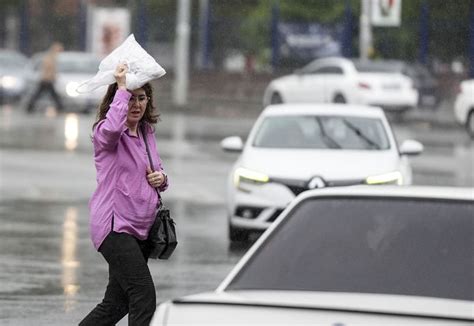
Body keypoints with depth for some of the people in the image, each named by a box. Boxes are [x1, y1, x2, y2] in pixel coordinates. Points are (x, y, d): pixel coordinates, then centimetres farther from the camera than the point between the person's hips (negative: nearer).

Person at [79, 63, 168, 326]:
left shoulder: (147, 133, 15)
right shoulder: (104, 131, -8)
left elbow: (157, 170, 29)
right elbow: (113, 128, -34)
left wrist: (161, 179, 5)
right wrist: (122, 88, -24)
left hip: (141, 228, 8)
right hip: (115, 226, -8)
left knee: (117, 303, 12)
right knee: (144, 296, -18)